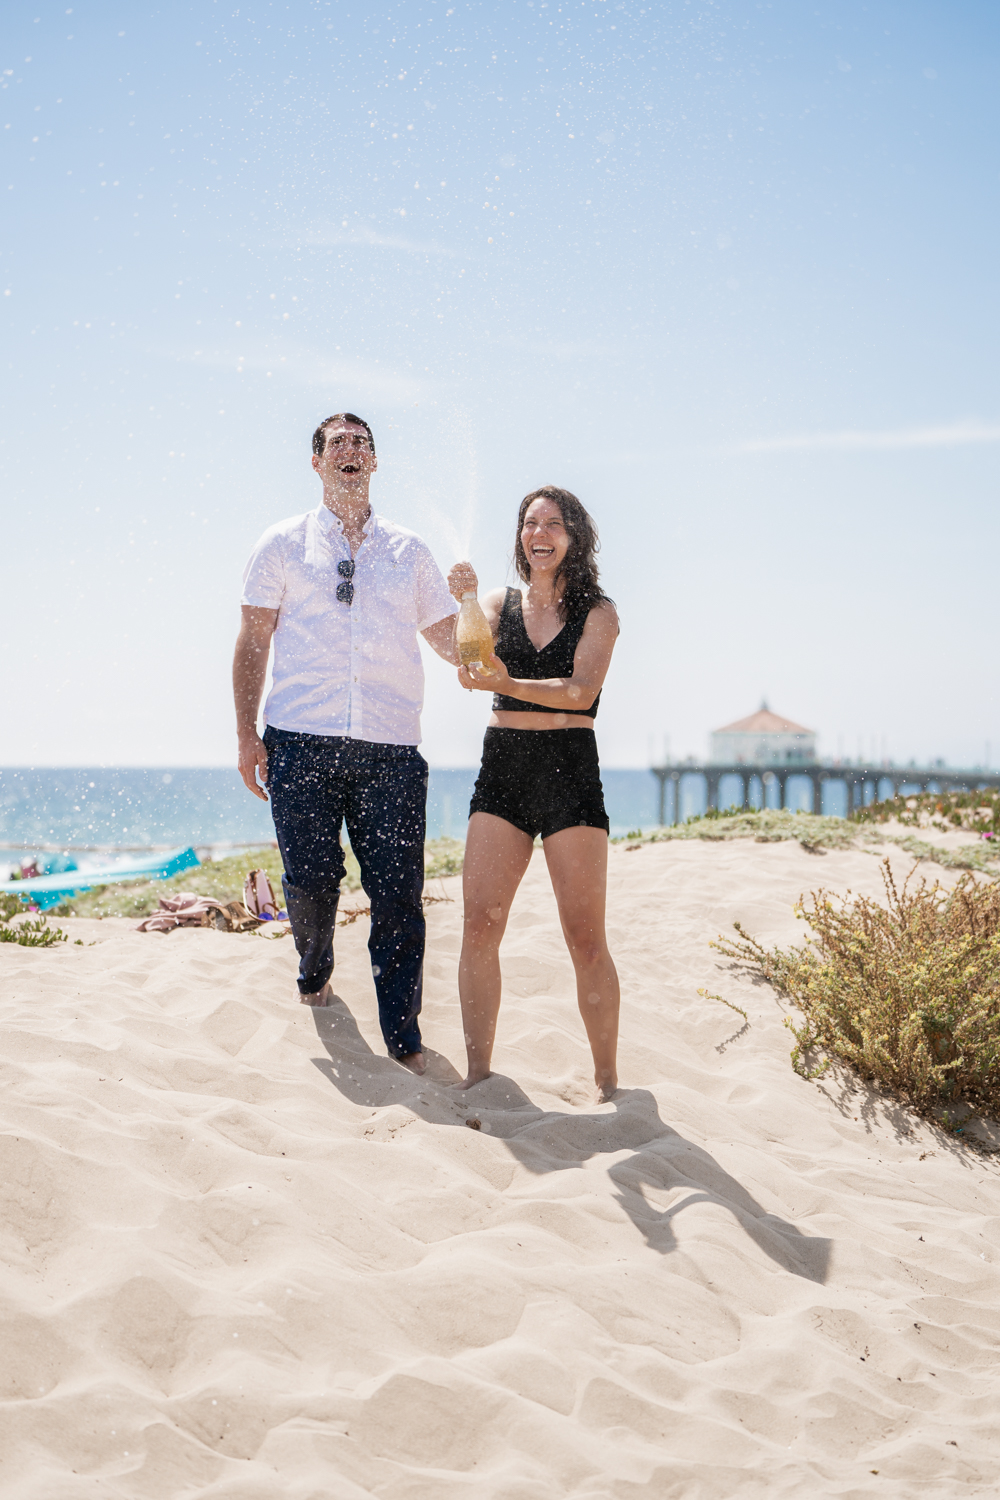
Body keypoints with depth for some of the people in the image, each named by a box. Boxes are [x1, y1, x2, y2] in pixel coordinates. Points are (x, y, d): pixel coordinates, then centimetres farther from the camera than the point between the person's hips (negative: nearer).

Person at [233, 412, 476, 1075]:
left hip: (391, 746, 1)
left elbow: (453, 646, 17)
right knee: (311, 880, 0)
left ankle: (404, 1044, 1)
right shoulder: (285, 544, 12)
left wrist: (468, 600, -4)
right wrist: (247, 733, -1)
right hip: (301, 741, -1)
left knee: (399, 896, -5)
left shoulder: (409, 551, 17)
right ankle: (315, 971, 32)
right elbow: (254, 643, 8)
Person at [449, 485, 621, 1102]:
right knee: (479, 927, -6)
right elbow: (469, 674, -2)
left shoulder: (597, 611, 4)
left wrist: (508, 683, -24)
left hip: (570, 769, -3)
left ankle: (608, 1081, 6)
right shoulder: (501, 603, 13)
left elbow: (582, 690, -10)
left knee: (586, 940, -4)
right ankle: (477, 1073, 2)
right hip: (502, 767, 3)